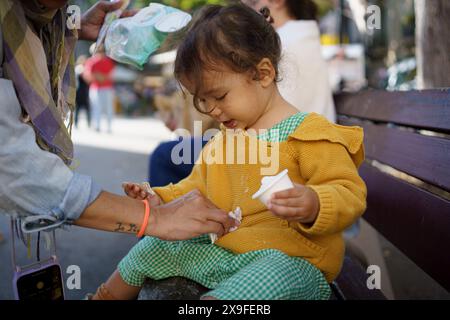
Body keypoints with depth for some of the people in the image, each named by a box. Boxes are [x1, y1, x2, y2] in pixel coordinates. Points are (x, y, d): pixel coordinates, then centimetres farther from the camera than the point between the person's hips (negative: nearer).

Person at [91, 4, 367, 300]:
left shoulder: (311, 135, -13)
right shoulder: (222, 140, 13)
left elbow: (350, 193, -19)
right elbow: (198, 189, 27)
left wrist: (314, 206, -40)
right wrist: (161, 199, 9)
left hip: (291, 258, -8)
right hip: (221, 250, 8)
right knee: (148, 249, 15)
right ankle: (105, 297, 38)